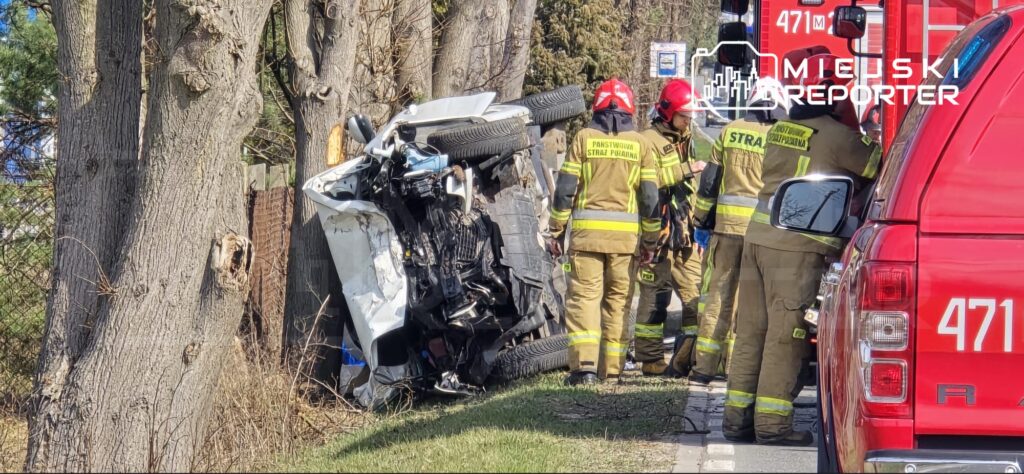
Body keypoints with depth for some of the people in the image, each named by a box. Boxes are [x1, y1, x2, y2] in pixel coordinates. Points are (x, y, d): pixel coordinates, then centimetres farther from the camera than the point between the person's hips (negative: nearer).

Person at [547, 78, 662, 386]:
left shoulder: (584, 138, 2)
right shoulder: (640, 144, 5)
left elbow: (565, 189, 0)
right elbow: (650, 197, 4)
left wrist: (556, 230, 7)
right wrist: (650, 240, 11)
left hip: (587, 232, -2)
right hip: (626, 234, 2)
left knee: (584, 295, -2)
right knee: (618, 300, 10)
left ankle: (585, 364, -16)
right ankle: (612, 368, 11)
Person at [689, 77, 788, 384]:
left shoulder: (731, 132, 5)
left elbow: (710, 181, 7)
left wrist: (702, 220, 15)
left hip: (727, 223, 2)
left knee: (718, 293, 7)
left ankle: (705, 365, 6)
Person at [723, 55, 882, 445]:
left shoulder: (781, 129, 15)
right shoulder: (837, 137, -8)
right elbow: (877, 165, -2)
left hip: (759, 236, 7)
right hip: (798, 245, -7)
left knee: (751, 328, 11)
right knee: (787, 332, -3)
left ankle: (738, 415, 14)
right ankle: (772, 422, -4)